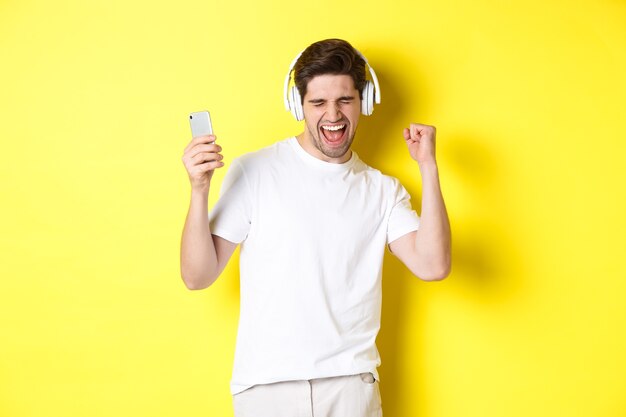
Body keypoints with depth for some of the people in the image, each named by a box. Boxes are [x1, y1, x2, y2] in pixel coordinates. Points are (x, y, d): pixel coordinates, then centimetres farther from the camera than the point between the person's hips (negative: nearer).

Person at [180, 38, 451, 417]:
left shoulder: (384, 190, 7)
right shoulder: (253, 172, -3)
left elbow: (432, 266, -7)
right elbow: (197, 277, -4)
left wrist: (429, 168, -8)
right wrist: (199, 190, -18)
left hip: (351, 383, 2)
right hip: (265, 384, -2)